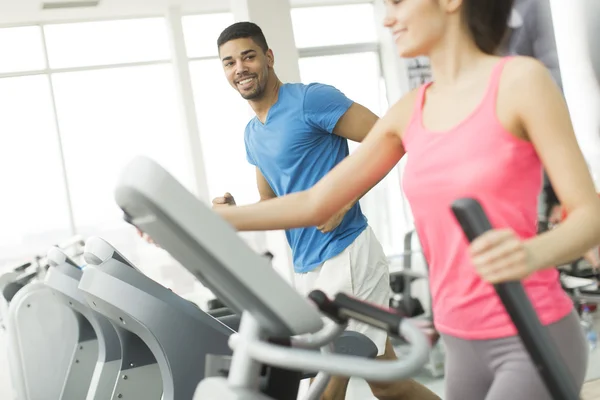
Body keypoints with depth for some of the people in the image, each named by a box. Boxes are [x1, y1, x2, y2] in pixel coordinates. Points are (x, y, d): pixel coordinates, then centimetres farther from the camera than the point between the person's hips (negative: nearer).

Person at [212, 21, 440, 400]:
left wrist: (342, 202, -20)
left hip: (347, 255, -8)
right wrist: (235, 214, 0)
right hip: (305, 268, 8)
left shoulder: (310, 99, -9)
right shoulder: (252, 135, 15)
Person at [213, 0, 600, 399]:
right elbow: (316, 203, 9)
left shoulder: (521, 79, -10)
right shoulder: (410, 112, 8)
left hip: (536, 342, -6)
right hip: (464, 346, 6)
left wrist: (532, 253, -35)